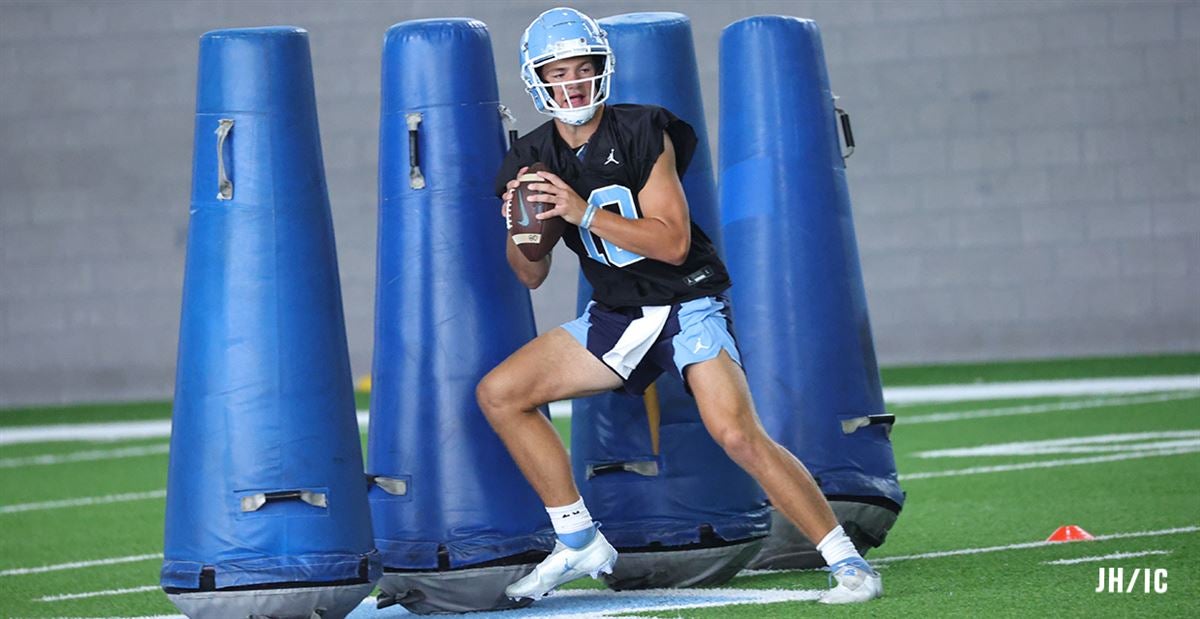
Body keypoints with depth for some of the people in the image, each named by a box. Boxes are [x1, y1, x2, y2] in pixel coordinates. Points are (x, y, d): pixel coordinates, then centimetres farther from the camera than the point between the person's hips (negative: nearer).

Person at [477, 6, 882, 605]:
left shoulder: (643, 133, -15)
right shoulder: (533, 160, 1)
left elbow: (673, 241, -21)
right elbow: (532, 275, 8)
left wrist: (585, 213, -28)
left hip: (687, 303, -6)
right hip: (615, 317, 6)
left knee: (737, 434, -24)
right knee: (499, 394, -3)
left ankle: (848, 563, -14)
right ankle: (579, 544, 5)